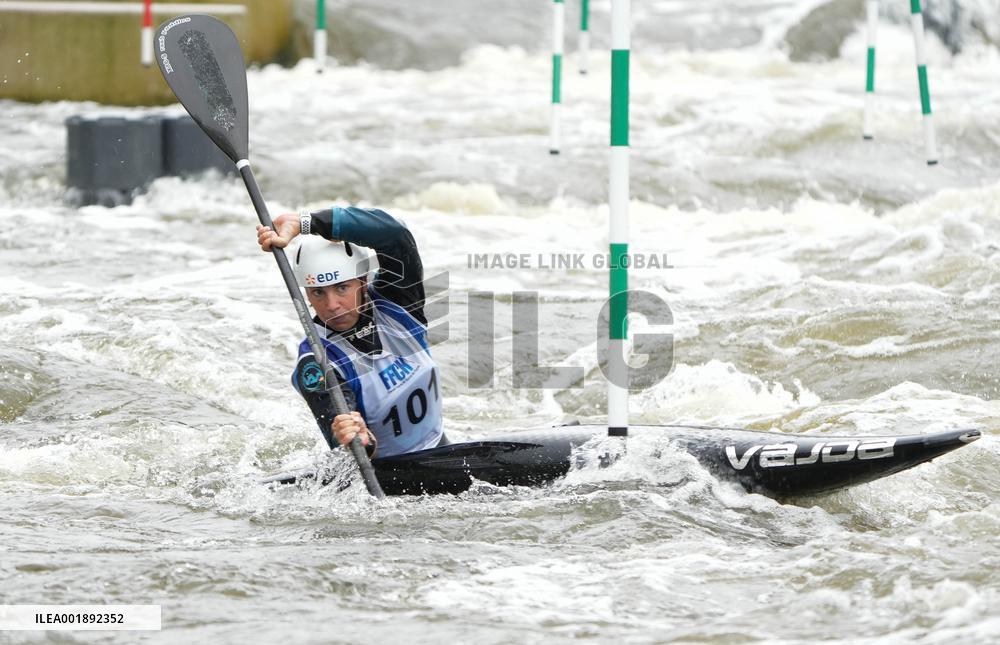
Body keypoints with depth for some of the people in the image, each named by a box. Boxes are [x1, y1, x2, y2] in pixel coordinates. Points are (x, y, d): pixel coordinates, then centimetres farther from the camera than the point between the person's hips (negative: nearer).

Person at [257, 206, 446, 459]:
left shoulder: (391, 305, -4)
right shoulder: (315, 367, -15)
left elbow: (393, 232, -17)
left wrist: (303, 222, -22)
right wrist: (362, 442, -51)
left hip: (438, 453, 3)